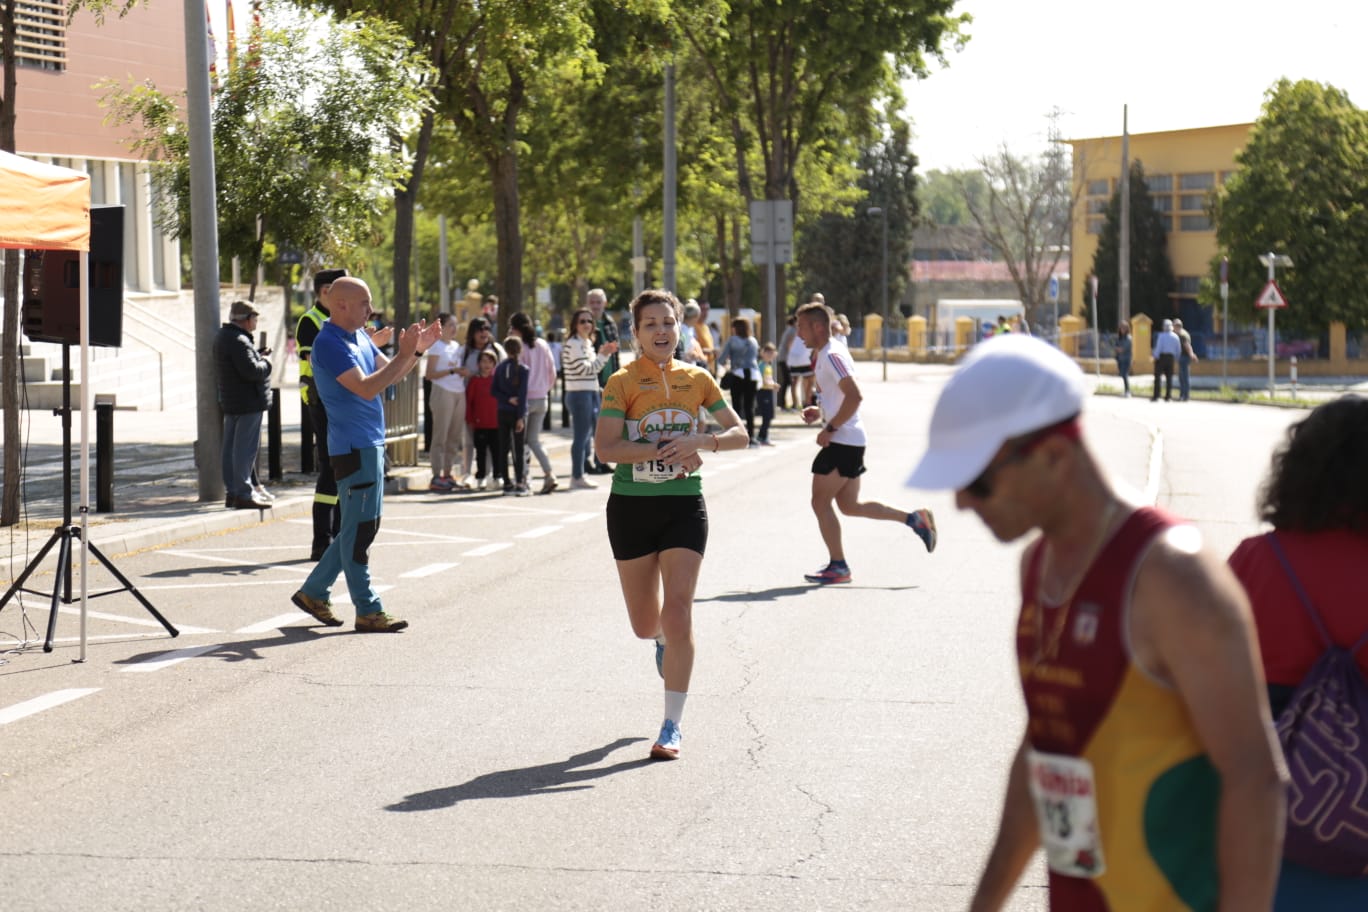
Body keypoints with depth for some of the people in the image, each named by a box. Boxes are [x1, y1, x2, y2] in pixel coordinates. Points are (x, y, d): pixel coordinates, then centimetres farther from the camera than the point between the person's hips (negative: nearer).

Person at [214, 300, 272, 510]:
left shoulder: (223, 336, 14)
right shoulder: (239, 341, -19)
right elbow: (252, 371, -26)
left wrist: (257, 355, 11)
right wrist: (265, 363, -6)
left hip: (231, 402, 10)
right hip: (247, 402, -10)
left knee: (231, 448, 12)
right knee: (245, 449, -8)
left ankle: (231, 492, 17)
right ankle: (243, 494, -9)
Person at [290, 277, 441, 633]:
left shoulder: (360, 336, 13)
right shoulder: (329, 344, -17)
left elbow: (390, 375, 16)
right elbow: (366, 388, -25)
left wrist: (418, 350, 2)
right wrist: (405, 354, -23)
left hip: (370, 443, 10)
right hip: (353, 446, -10)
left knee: (363, 526, 15)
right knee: (359, 528, -4)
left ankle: (314, 592, 23)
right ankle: (368, 611, 0)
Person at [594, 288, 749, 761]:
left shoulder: (697, 379, 4)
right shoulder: (623, 382, -5)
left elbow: (738, 434, 6)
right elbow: (606, 446, -16)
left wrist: (700, 442, -13)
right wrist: (664, 451, -23)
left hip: (684, 506, 1)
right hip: (632, 505, -1)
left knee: (677, 614, -11)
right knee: (645, 624, 9)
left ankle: (672, 726, -2)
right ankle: (665, 639, 49)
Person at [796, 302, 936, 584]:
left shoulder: (832, 355, -16)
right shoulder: (826, 354, 16)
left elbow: (854, 396, -26)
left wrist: (830, 428, -21)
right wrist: (819, 412, 12)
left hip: (842, 441, -10)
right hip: (850, 441, 10)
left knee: (820, 502, -2)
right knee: (849, 505, 14)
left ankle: (837, 566, 5)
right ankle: (915, 519, 14)